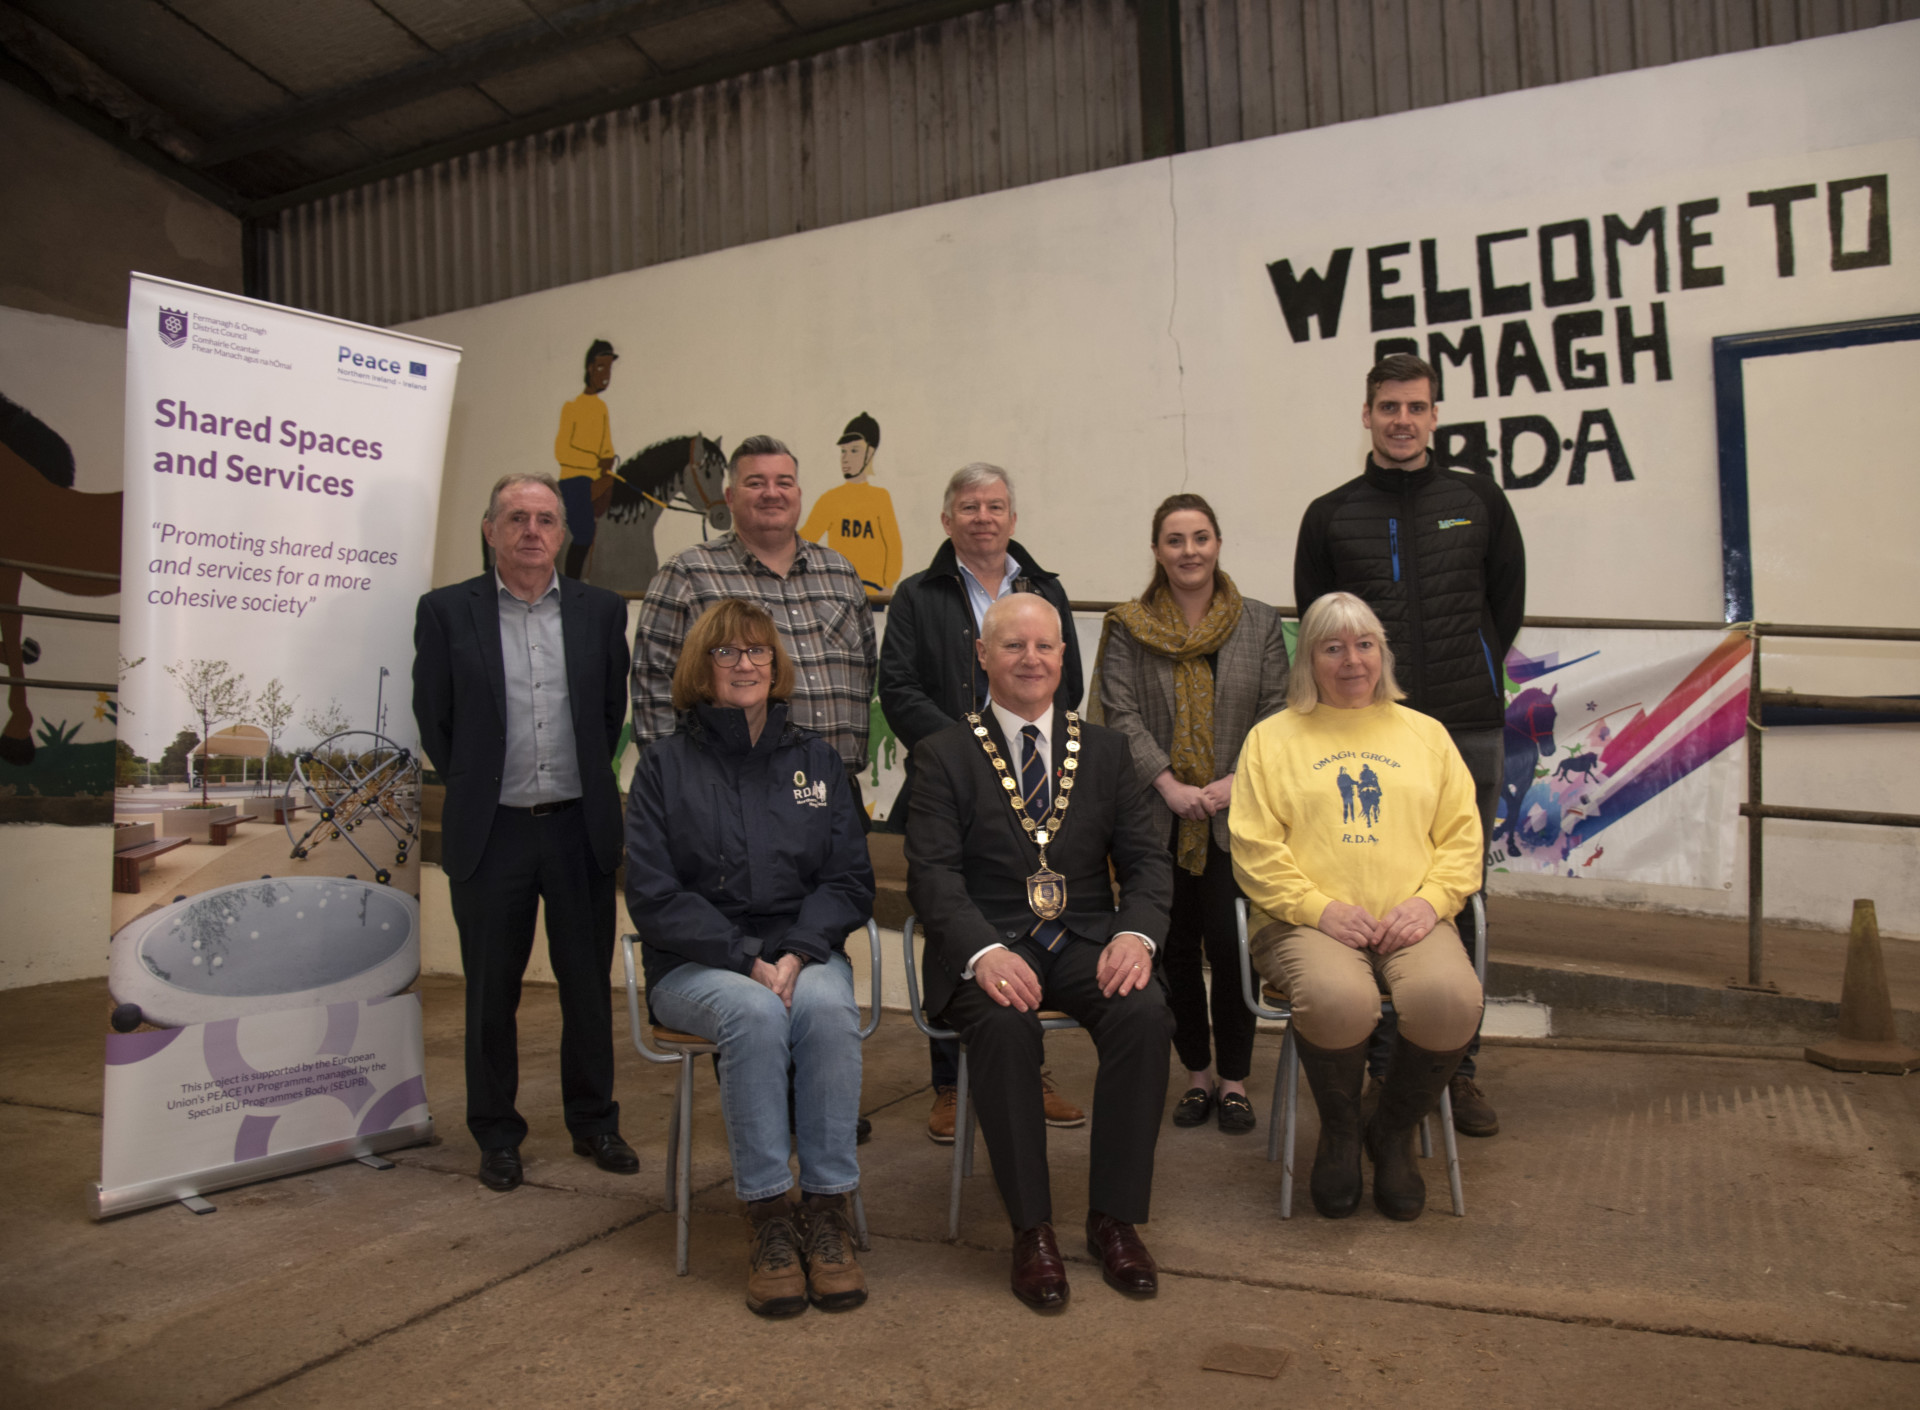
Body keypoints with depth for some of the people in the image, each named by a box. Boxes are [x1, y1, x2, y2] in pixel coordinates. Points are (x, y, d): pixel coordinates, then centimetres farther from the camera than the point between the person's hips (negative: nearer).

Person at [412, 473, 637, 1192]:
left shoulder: (601, 610, 4)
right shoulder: (447, 611, -1)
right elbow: (434, 720, 3)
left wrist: (585, 785, 7)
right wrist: (477, 791, 5)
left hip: (581, 828, 2)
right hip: (492, 832, -1)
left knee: (589, 986, 11)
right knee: (492, 994, 9)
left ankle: (594, 1122, 27)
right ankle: (496, 1134, 25)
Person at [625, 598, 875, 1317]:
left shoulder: (815, 758, 12)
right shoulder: (665, 764, 5)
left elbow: (851, 879, 6)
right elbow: (654, 898, -3)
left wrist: (797, 953, -13)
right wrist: (747, 958, -15)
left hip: (803, 952, 2)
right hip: (696, 963, -2)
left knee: (827, 1007, -31)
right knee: (755, 1014, -34)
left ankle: (827, 1210, -22)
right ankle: (767, 1217, -23)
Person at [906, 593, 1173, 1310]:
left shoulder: (1104, 749, 14)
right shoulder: (944, 754, 4)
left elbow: (1146, 857, 8)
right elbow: (933, 874, -6)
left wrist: (1136, 933, -14)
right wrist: (984, 951, -25)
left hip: (1085, 939, 3)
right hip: (989, 942, -2)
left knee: (1145, 1011, -27)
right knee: (1005, 1024, -34)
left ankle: (1114, 1218, -11)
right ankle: (1031, 1230, -17)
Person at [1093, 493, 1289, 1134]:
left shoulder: (1260, 623, 8)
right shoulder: (1128, 627, 5)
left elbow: (1277, 713, 3)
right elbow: (1121, 714, -3)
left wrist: (1237, 780, -11)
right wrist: (1170, 785, -14)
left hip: (1236, 817, 0)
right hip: (1159, 817, 1)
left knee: (1230, 944, -4)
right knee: (1174, 947, 7)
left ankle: (1235, 1079, 13)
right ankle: (1197, 1072, 23)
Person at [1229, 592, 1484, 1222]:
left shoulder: (1425, 733, 21)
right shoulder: (1272, 737, 13)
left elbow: (1461, 835, 13)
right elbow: (1254, 846, 3)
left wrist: (1428, 900, -6)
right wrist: (1321, 908, -11)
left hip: (1411, 924, 2)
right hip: (1307, 923, -2)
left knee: (1450, 999, -31)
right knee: (1337, 1000, -35)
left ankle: (1393, 1131, -1)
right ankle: (1339, 1132, -2)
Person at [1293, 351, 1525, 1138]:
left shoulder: (1478, 500, 8)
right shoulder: (1330, 516, 6)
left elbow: (1507, 603, 15)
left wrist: (1471, 684, 11)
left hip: (1469, 733, 1)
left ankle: (1459, 1070, 18)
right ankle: (1387, 1068, 13)